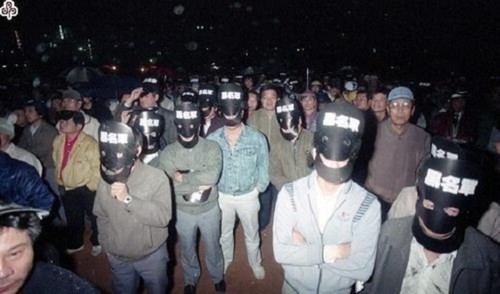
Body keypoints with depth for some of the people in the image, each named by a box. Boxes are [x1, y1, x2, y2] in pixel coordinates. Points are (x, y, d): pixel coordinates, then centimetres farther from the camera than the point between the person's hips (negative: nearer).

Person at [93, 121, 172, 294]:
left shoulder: (156, 177, -23)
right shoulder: (106, 179, -9)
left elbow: (163, 217, -29)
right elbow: (101, 216, 5)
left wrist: (128, 199, -34)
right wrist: (106, 245, 4)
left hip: (152, 256, -3)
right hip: (117, 258, 3)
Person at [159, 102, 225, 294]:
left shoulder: (211, 147, -15)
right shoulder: (168, 153, -13)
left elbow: (213, 176, -28)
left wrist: (184, 178, -22)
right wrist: (199, 184, -22)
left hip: (209, 209, -1)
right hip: (182, 211, 1)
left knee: (213, 247, 21)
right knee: (188, 249, 23)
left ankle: (217, 276, 49)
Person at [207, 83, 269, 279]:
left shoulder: (257, 138, -15)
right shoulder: (212, 139, -12)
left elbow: (263, 166, -5)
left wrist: (259, 188, -6)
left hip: (248, 195, -1)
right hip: (222, 195, 1)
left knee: (251, 234, 21)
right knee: (224, 233, 25)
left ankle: (255, 263, 48)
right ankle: (225, 259, 53)